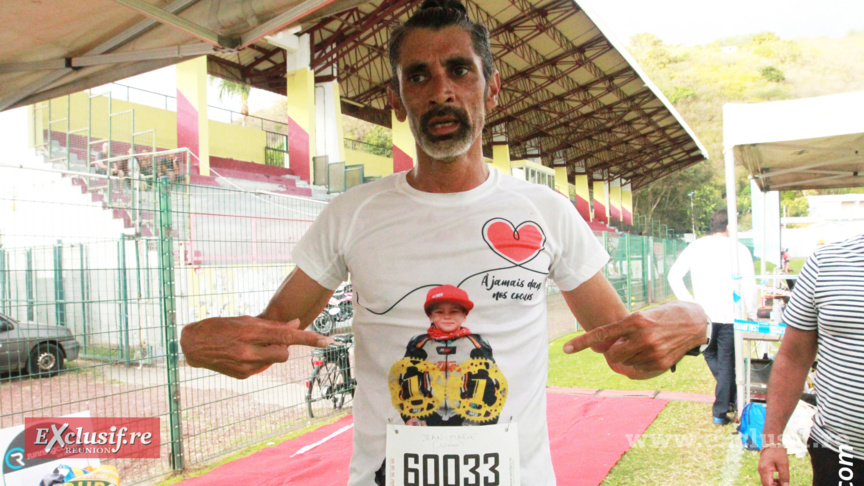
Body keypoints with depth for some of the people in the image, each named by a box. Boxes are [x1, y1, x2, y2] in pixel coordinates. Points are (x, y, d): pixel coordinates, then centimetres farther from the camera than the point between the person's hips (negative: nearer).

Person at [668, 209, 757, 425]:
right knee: (726, 363, 9)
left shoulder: (695, 247, 4)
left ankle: (732, 397, 22)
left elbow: (674, 275, 0)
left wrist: (687, 300, 5)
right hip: (728, 316, -2)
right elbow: (749, 286, -9)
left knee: (711, 355, 24)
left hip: (702, 316, 2)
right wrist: (752, 315, 1)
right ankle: (720, 412, 14)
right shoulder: (739, 249, -5)